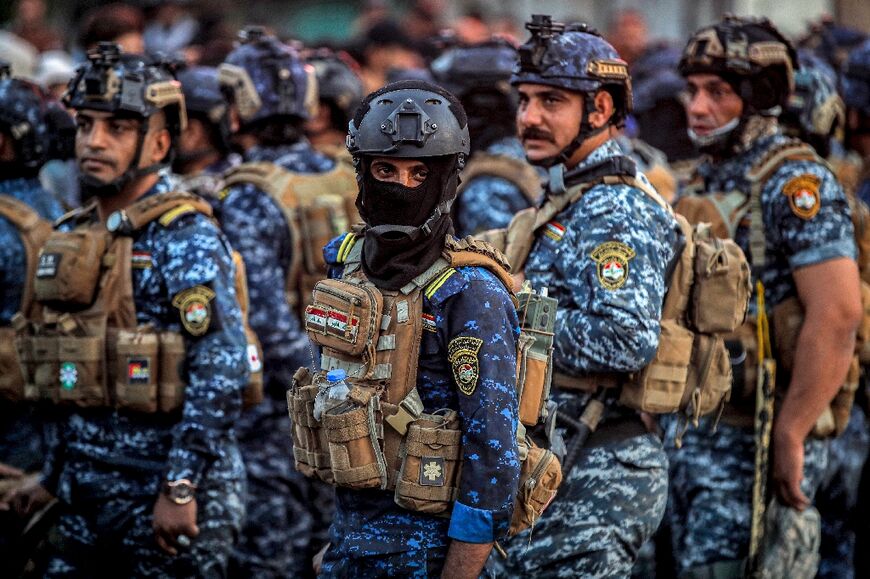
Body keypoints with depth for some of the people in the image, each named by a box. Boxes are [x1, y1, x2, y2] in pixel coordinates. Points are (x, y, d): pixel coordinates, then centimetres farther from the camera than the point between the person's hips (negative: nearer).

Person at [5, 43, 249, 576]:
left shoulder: (186, 241, -12)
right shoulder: (73, 237, 13)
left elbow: (222, 373, -20)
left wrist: (180, 490, -23)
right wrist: (53, 478, 19)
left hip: (168, 503, -7)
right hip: (89, 498, 8)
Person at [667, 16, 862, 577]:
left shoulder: (796, 184, -12)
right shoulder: (708, 183, 15)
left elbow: (837, 315, -21)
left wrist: (790, 437, -22)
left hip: (758, 441, -9)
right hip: (698, 435, 9)